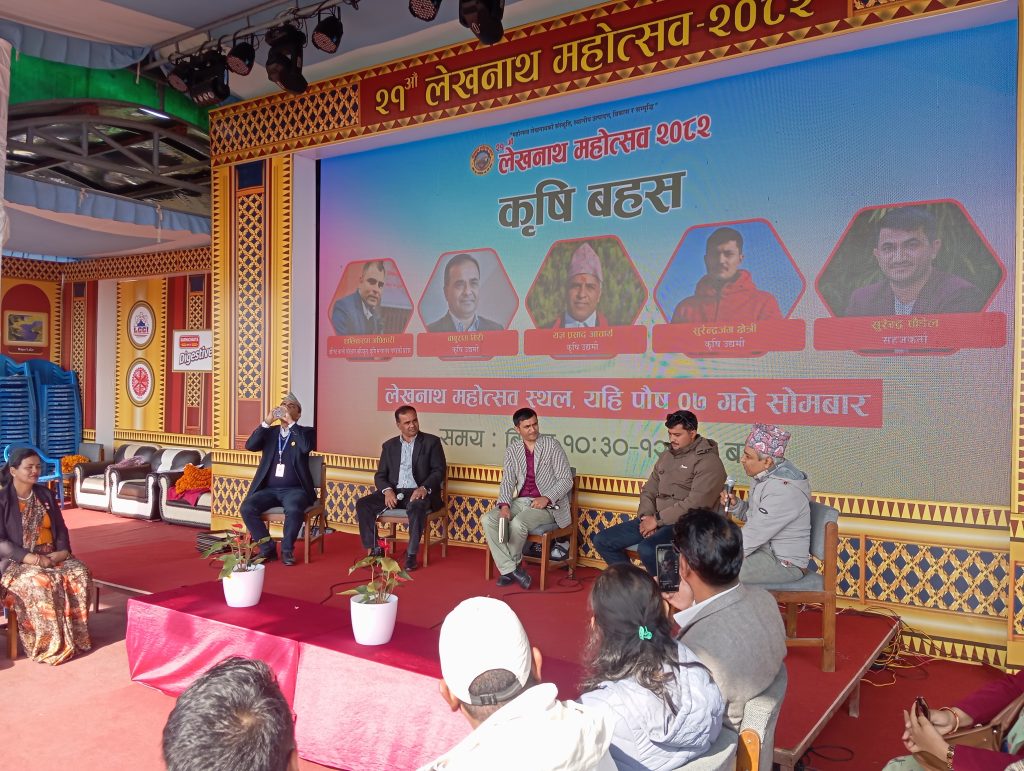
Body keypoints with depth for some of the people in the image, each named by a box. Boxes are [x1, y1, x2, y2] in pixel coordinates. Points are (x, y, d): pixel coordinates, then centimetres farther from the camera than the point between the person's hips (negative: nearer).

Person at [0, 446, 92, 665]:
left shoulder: (46, 494, 10)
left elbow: (60, 529, 13)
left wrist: (62, 551, -8)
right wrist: (33, 559, -21)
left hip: (51, 556, 5)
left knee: (80, 573, -23)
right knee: (42, 582, -35)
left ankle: (77, 634, -15)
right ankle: (51, 645, -23)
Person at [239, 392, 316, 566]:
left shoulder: (306, 432, 7)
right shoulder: (269, 432, 16)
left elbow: (306, 447, -17)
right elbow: (250, 446, -2)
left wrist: (291, 423, -14)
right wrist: (267, 422, -8)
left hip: (294, 490, -3)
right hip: (268, 489, 4)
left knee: (294, 509, -35)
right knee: (247, 507, -23)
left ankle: (287, 549, -12)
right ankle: (267, 548, -7)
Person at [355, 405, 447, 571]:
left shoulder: (431, 442, 5)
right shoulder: (389, 445, 16)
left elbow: (439, 470, -1)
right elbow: (380, 475, 12)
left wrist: (424, 488, -20)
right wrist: (387, 490, -11)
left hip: (418, 493, -4)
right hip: (393, 492, 4)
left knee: (417, 506, -38)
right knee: (362, 504, -18)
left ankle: (411, 554, -26)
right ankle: (374, 550, -10)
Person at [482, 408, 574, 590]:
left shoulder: (552, 445, -4)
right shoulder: (512, 450, 9)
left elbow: (566, 480, -6)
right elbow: (507, 481, 5)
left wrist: (546, 498, -20)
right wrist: (504, 505, -14)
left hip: (547, 505, -5)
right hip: (521, 502, 5)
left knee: (518, 523, -32)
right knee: (488, 519, -19)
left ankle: (512, 564, -3)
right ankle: (510, 569, -17)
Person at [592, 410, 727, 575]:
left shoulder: (708, 461, -9)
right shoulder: (667, 456, 16)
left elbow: (695, 503, -19)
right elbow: (649, 491, 18)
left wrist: (657, 520, -16)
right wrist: (646, 516, -3)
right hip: (655, 519, 8)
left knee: (647, 549, -37)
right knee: (601, 540, -1)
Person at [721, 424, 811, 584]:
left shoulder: (783, 490, -26)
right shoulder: (764, 477, 3)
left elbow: (753, 535, -24)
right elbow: (752, 515, 16)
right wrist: (735, 505, -4)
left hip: (785, 563, -9)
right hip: (764, 548, 9)